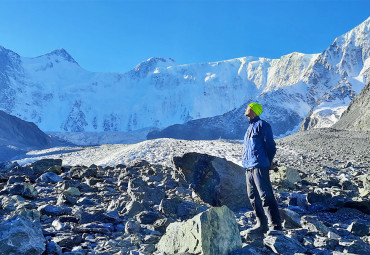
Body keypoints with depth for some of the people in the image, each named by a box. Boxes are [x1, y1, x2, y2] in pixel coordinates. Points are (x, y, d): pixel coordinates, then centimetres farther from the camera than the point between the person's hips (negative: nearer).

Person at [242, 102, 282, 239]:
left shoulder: (262, 125, -2)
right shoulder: (250, 128, 24)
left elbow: (270, 145, -4)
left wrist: (268, 162, -3)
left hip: (259, 166, -9)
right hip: (248, 167, 9)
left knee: (265, 195, -13)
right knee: (253, 197, 8)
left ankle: (275, 226, -10)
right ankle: (262, 225, 16)